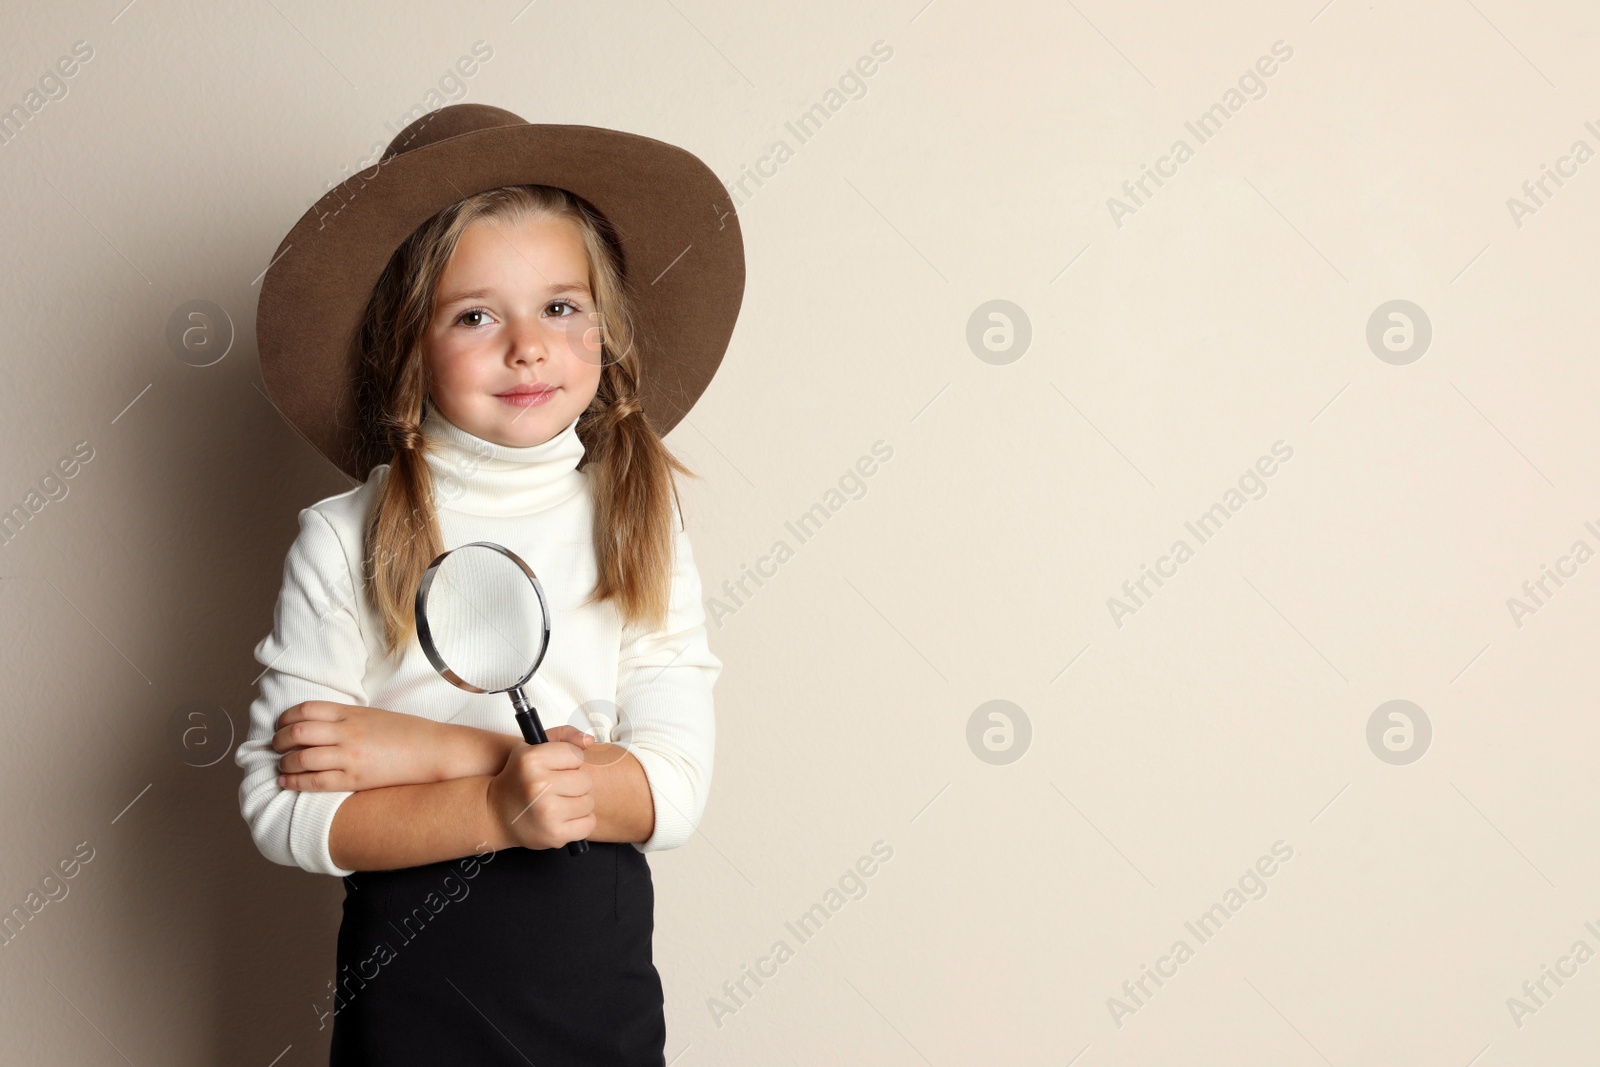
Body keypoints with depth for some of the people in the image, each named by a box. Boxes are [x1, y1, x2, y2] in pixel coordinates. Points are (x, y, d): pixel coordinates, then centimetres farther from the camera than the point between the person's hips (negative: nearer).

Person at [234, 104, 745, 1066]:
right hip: (411, 981, -1)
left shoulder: (640, 527, -5)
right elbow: (283, 806, -13)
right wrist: (493, 808, -26)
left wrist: (435, 748, -18)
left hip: (601, 968, 2)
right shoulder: (345, 541, -9)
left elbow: (675, 789, -12)